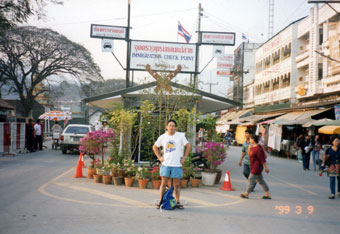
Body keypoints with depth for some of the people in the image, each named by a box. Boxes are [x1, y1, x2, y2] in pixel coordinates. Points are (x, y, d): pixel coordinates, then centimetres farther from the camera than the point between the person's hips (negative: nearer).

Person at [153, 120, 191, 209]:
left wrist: (184, 157, 0)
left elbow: (188, 146, 4)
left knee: (177, 184, 4)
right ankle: (161, 202, 10)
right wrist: (159, 157, 8)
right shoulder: (163, 137, 6)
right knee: (163, 183, 2)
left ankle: (177, 202, 14)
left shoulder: (180, 136, 0)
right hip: (165, 164, 1)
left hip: (177, 165, -1)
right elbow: (155, 147, 18)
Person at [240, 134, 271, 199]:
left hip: (257, 167, -11)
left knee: (251, 179, -5)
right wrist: (249, 149, 8)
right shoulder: (252, 147, 9)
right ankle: (267, 194, 19)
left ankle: (246, 194, 3)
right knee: (261, 180, 13)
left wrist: (266, 167, -16)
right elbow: (250, 155, 21)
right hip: (254, 167, 11)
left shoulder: (258, 149, -21)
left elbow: (263, 159, -18)